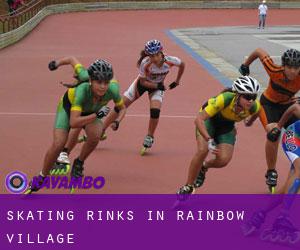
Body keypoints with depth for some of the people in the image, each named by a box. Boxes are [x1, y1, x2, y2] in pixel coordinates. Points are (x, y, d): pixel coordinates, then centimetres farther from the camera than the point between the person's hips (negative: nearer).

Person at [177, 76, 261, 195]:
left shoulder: (254, 107, -30)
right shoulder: (225, 99, -42)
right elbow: (199, 119, -42)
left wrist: (250, 121, 18)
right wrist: (209, 140, -52)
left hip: (227, 125, 3)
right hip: (209, 118, -3)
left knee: (224, 160, -14)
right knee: (202, 151, -24)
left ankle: (204, 167, 22)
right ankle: (187, 188, -6)